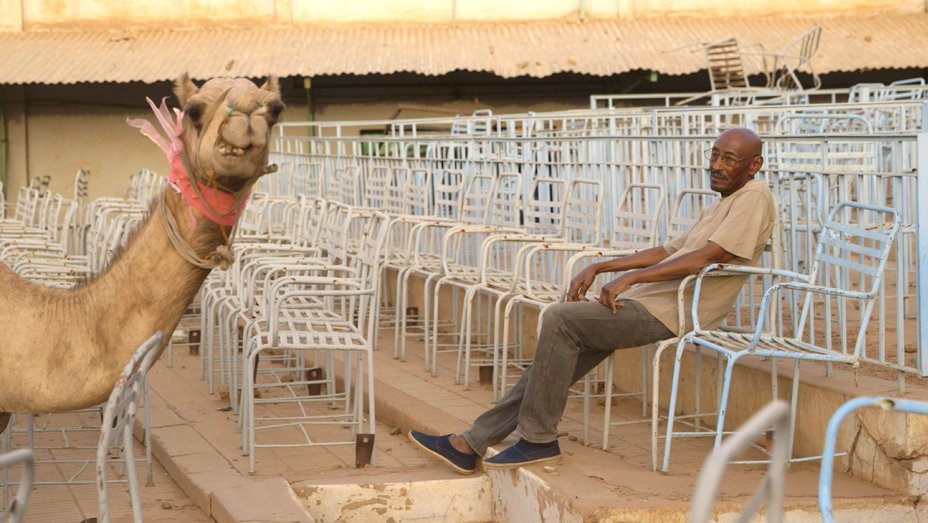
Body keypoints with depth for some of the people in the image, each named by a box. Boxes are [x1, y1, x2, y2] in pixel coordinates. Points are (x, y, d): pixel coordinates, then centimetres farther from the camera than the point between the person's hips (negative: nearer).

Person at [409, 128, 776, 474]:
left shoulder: (754, 197, -6)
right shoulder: (723, 204, 25)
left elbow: (708, 256, -18)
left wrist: (630, 277, -18)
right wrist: (599, 268, 17)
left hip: (671, 313, -9)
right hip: (650, 303, 9)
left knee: (561, 320, -20)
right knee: (562, 347, 1)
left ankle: (538, 440, -12)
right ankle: (475, 441, 1)